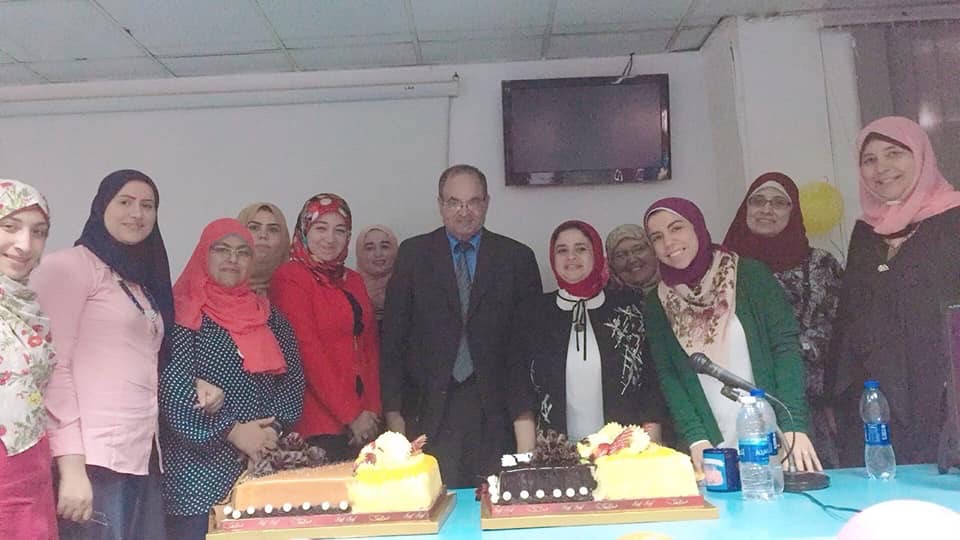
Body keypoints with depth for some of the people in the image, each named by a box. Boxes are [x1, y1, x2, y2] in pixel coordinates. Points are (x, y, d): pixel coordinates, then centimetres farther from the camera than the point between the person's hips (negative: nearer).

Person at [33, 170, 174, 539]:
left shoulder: (142, 279, 20)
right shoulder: (70, 266, -3)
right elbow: (53, 367, -11)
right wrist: (71, 466, -17)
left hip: (142, 459, 7)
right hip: (92, 462, -7)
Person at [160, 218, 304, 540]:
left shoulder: (268, 315, 13)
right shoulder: (183, 313, -4)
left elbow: (293, 377, 8)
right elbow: (172, 390, -13)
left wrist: (273, 429, -7)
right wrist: (231, 431, -17)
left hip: (264, 464, 5)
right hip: (199, 471, -5)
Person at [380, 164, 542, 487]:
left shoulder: (517, 257, 5)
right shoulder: (412, 254, 6)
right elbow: (393, 336, 4)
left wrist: (527, 409, 2)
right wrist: (393, 409, 0)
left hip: (496, 409, 0)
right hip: (433, 408, 0)